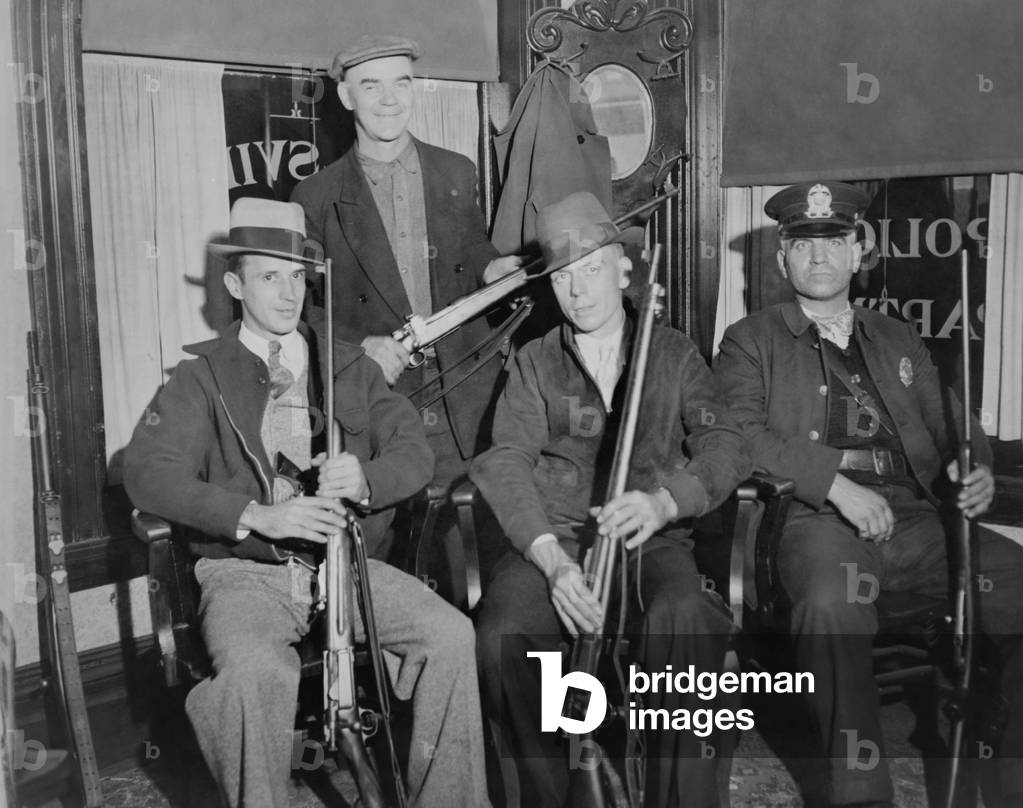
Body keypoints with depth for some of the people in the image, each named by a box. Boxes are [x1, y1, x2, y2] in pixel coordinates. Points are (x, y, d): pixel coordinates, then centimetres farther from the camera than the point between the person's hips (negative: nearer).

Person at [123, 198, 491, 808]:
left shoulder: (350, 367, 15)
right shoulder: (205, 376, 6)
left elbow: (415, 450, 5)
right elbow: (146, 471, -9)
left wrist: (365, 480, -20)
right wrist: (257, 516, -24)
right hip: (246, 569, -2)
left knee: (453, 635, -20)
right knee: (257, 670, -33)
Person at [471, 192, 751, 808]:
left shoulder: (675, 354, 14)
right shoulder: (535, 363, 15)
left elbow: (726, 448, 0)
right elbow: (508, 463, 0)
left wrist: (663, 501, -23)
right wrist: (551, 560, -19)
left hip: (654, 540, -1)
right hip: (552, 539, 1)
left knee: (687, 622, -34)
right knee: (501, 636, -29)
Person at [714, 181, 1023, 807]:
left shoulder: (899, 340, 27)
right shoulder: (751, 341, 13)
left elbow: (952, 424, 23)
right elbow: (737, 434, -4)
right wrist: (836, 483, -17)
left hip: (917, 518, 5)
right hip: (818, 519, -4)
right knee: (833, 601, -38)